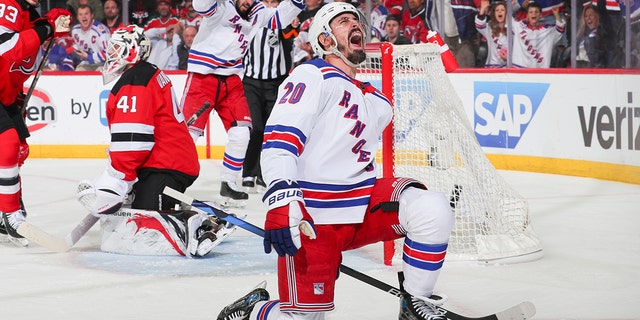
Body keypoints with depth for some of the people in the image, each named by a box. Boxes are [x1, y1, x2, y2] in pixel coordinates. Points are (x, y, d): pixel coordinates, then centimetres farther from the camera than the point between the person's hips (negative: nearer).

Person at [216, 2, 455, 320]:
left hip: (364, 206, 6)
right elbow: (278, 139, -19)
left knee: (432, 208, -20)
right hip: (312, 216, -6)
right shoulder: (311, 76, -5)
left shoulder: (378, 103, 20)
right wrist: (281, 202, -31)